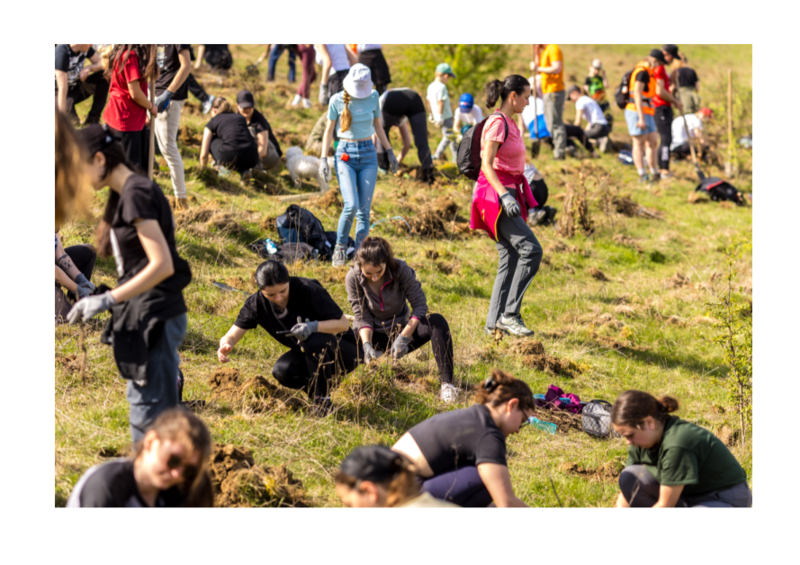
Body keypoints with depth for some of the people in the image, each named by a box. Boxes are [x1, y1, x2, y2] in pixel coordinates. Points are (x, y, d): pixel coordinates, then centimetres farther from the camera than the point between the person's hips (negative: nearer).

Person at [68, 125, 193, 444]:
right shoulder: (123, 194, 14)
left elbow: (162, 265, -22)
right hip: (144, 316, 10)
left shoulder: (136, 194, -16)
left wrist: (107, 300, -22)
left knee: (149, 414, -7)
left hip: (156, 317, -10)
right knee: (142, 403, 17)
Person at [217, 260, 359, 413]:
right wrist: (225, 346, -39)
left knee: (313, 341, -37)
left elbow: (344, 324, -20)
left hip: (344, 352, -4)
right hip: (308, 354, 4)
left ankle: (323, 402, -18)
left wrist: (314, 326, -39)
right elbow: (233, 335, -13)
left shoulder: (309, 290, -24)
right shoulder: (256, 303, -12)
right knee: (282, 371, -27)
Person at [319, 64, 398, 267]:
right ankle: (340, 247, 4)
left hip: (368, 154, 3)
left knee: (364, 210, -1)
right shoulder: (337, 100, -5)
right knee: (351, 205, -18)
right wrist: (323, 158, -3)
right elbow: (329, 130, 3)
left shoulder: (373, 97, 3)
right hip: (345, 155, -3)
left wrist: (389, 151, 13)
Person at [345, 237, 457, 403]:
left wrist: (403, 337, -29)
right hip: (374, 335, 0)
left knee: (437, 322, -29)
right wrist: (366, 344, -31)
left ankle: (446, 383, -34)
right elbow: (362, 317, -13)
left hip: (401, 330, 0)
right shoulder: (353, 278, -17)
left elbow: (420, 305, -17)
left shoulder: (401, 270, -19)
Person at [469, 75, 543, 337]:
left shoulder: (509, 123, 17)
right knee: (531, 249, -16)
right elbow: (486, 164, -20)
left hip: (509, 193, 10)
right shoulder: (498, 123, -13)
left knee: (510, 259, 7)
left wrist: (516, 196, 26)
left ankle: (494, 322, 9)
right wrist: (504, 195, -30)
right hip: (495, 194, -10)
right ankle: (509, 314, -14)